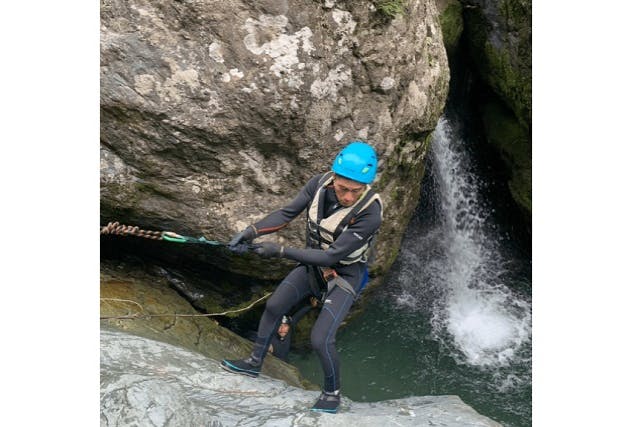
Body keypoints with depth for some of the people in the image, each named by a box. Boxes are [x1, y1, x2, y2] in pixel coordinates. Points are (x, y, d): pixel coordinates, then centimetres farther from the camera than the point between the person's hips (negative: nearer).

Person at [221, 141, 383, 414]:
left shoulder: (370, 214, -35)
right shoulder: (319, 184, -20)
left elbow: (331, 256, -33)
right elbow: (287, 213, -12)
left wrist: (281, 252, -34)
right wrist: (252, 231, -26)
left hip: (344, 275, -6)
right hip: (313, 263, 6)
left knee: (320, 340, -13)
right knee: (273, 307, 14)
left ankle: (332, 393, 18)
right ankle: (255, 363, 38)